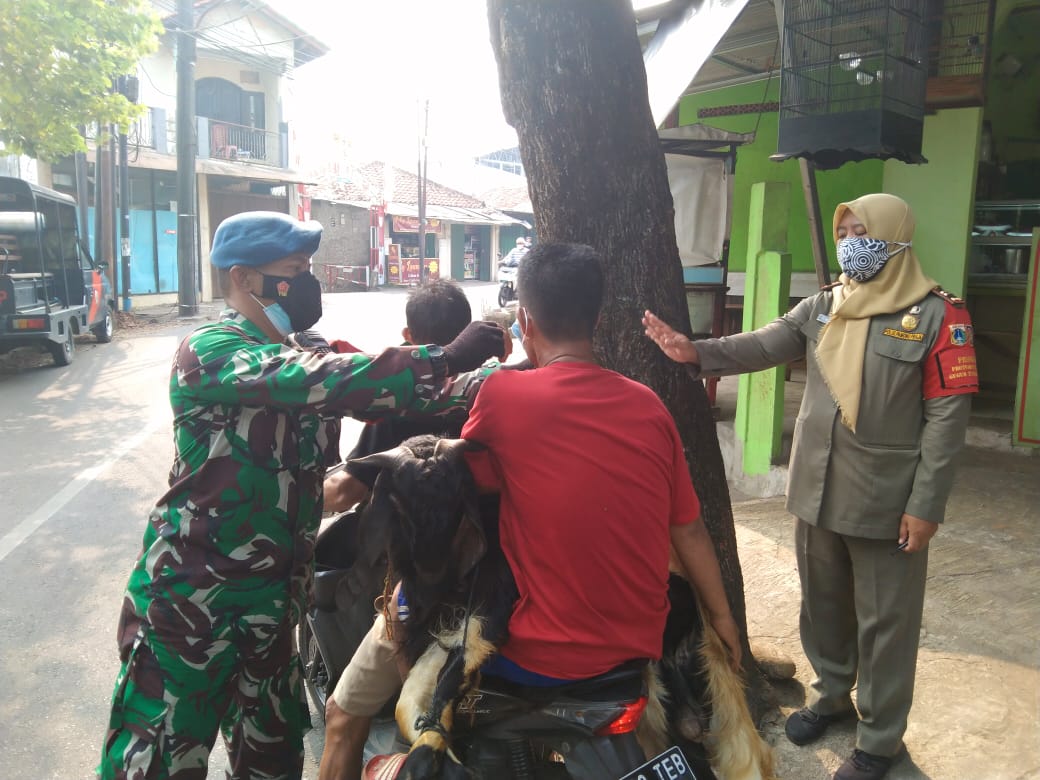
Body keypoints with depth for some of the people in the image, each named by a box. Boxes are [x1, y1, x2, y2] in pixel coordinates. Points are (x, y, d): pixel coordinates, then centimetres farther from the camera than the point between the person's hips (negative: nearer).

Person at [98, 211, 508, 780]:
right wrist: (444, 360, -33)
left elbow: (378, 392, 0)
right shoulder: (210, 352, -16)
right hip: (193, 584, -7)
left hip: (275, 585, 7)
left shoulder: (306, 352, 8)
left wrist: (495, 379, -13)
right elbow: (317, 384, -31)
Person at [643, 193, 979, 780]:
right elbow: (763, 346, -6)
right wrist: (697, 352, -23)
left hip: (888, 501, -5)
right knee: (824, 601, 19)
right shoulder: (822, 308, 6)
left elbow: (947, 416, -11)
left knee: (884, 621, 8)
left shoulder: (936, 315, -9)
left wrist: (926, 504, -14)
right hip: (818, 491, 5)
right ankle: (831, 693, 41)